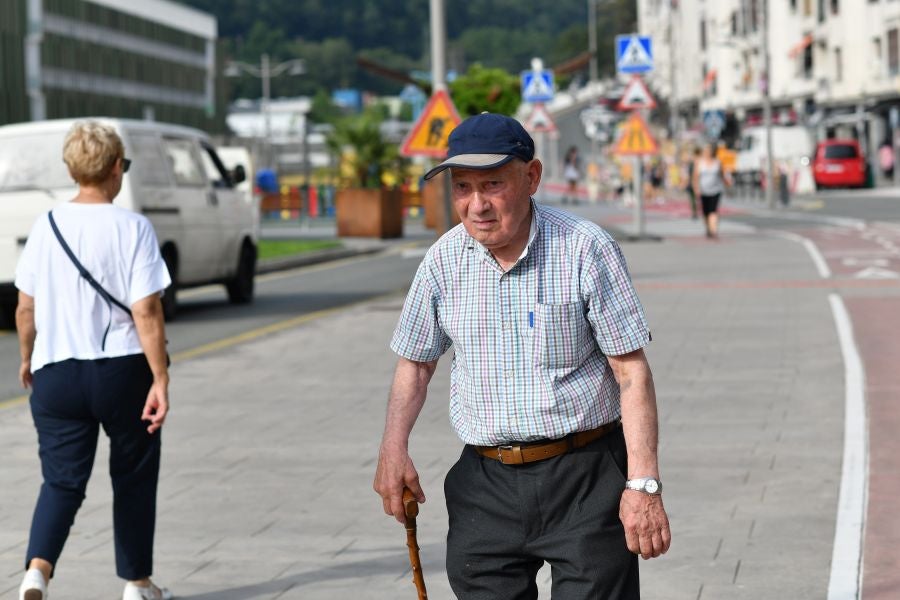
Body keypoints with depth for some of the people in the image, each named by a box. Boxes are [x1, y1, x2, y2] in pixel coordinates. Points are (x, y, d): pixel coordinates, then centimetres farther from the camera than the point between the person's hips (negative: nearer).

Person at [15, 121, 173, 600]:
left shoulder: (45, 227, 1)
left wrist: (27, 359, 22)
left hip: (55, 373, 3)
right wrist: (161, 380, -10)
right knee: (133, 477, 14)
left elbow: (25, 308, 6)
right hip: (122, 370, -3)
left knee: (62, 479, 6)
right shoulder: (132, 228, -10)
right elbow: (146, 314, -14)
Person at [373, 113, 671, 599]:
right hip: (484, 484, 4)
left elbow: (631, 369, -8)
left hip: (586, 475, -4)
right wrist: (393, 448, -1)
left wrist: (643, 483, -14)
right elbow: (415, 362, 14)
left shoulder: (585, 248, -9)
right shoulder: (444, 259, 2)